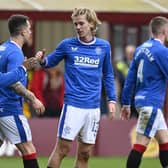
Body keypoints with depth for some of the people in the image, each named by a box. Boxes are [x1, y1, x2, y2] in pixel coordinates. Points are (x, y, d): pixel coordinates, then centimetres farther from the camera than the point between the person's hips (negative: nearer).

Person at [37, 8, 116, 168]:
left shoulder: (104, 46, 7)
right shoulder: (67, 45, 1)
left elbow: (108, 75, 16)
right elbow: (50, 61, 10)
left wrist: (111, 100, 10)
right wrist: (42, 60, -13)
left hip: (93, 107, 3)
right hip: (73, 105, -3)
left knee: (84, 153, 5)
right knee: (62, 148, -8)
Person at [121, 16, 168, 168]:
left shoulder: (141, 49, 11)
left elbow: (130, 78, 14)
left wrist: (126, 103, 18)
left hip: (142, 99, 9)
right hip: (151, 103, -9)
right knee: (141, 144, -8)